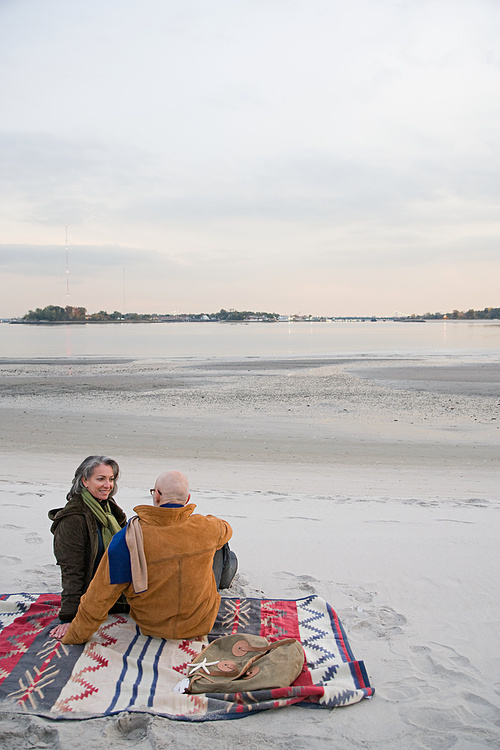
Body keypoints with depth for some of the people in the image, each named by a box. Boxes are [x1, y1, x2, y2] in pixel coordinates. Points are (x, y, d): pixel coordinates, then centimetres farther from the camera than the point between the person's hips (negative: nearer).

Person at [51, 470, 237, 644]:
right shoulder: (204, 528, -20)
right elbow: (225, 530, 8)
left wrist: (74, 636, -2)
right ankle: (225, 568, 56)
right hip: (202, 624, 0)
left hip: (151, 626, 1)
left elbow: (99, 597, -18)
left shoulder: (128, 539, -26)